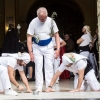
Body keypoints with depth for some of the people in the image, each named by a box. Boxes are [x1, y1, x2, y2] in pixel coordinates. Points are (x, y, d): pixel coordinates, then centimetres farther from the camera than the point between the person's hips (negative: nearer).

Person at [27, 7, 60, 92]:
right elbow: (29, 38, -12)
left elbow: (56, 35, -6)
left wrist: (58, 49, -15)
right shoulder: (33, 22, -16)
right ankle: (39, 88, 4)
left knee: (49, 67, -1)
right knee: (38, 67, -1)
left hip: (48, 46, 1)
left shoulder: (51, 21, -14)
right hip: (37, 47, -1)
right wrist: (30, 52, -18)